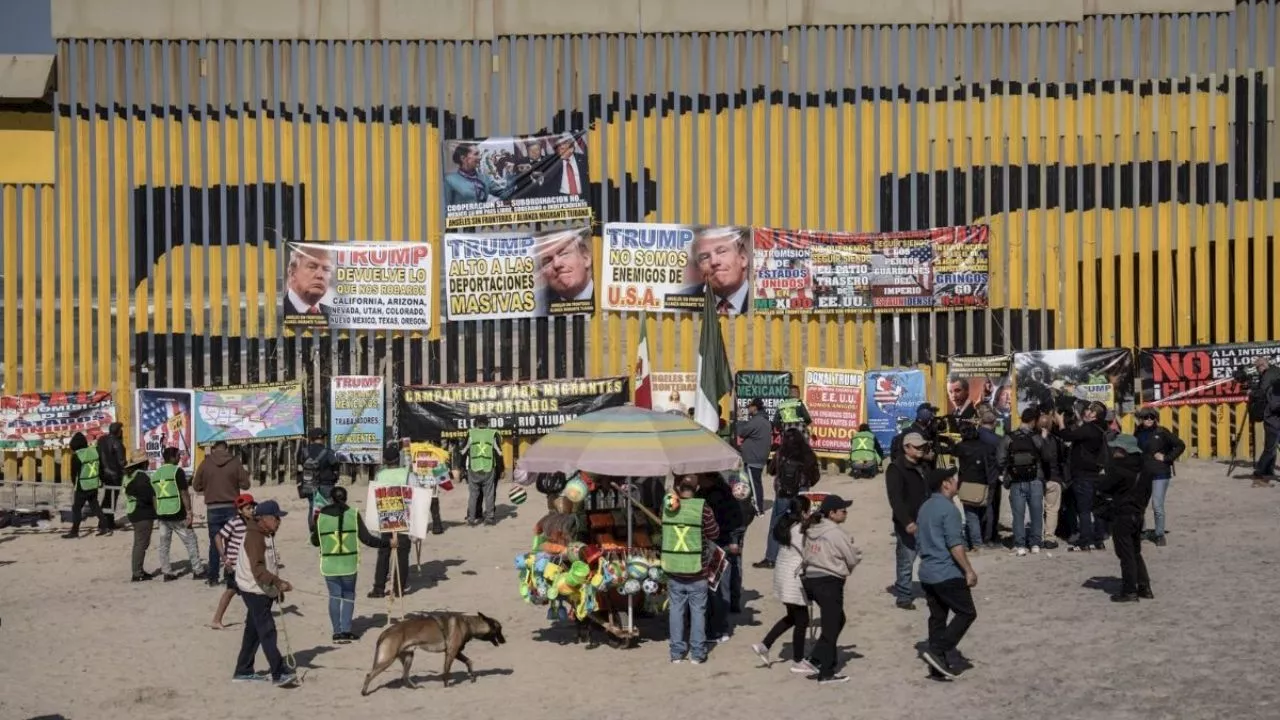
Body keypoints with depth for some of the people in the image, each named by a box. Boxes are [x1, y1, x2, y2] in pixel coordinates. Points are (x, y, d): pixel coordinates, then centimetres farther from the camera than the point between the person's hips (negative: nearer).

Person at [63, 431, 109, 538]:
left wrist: (75, 483, 13)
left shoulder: (76, 456, -17)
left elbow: (74, 472, -7)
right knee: (95, 506, 18)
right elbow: (100, 468, 8)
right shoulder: (94, 451, 0)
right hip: (94, 485, 6)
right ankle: (105, 527, 16)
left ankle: (74, 531, 6)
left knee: (76, 508, 4)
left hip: (82, 487, -6)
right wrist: (100, 480, 21)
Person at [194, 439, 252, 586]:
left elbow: (196, 486, 3)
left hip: (213, 509, 1)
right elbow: (245, 484, -3)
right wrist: (245, 473, 16)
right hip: (231, 507, -1)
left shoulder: (205, 463, -3)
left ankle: (213, 578, 8)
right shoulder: (235, 462, -5)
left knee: (214, 544, 8)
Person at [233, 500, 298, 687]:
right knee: (267, 631, -13)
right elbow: (257, 568, -29)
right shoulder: (254, 537, -18)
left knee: (253, 631, 15)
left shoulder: (267, 535, 14)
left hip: (265, 590, 10)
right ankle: (279, 673, -17)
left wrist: (278, 588, 23)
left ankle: (243, 671, 22)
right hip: (254, 590, -10)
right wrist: (278, 582, -39)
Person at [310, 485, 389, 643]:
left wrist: (314, 528, 26)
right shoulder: (353, 514, -7)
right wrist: (388, 543, 1)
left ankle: (337, 632, 11)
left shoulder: (321, 516, -4)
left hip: (329, 565, 1)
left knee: (334, 597, 11)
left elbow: (315, 541, 7)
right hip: (349, 564, -1)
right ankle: (346, 631, 5)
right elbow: (367, 538, -9)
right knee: (348, 596, 13)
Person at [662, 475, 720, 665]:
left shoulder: (667, 507, -7)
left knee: (676, 609, 13)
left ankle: (677, 652, 16)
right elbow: (714, 534, -6)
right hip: (696, 571, -2)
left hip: (673, 570, 2)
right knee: (698, 610, 10)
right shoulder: (702, 508, -14)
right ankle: (697, 653, 13)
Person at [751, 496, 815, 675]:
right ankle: (798, 662, 12)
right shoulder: (800, 531, -19)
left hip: (782, 572, 9)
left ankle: (764, 645, 19)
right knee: (801, 620, 3)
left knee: (792, 617, 22)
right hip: (794, 577, -9)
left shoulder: (784, 526, 7)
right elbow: (807, 556, -18)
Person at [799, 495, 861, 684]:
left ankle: (817, 660, 19)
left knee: (837, 620, 22)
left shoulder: (811, 530, 8)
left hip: (811, 579, 8)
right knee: (831, 626, 2)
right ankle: (826, 674, 8)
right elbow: (853, 559, -10)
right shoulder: (836, 533, -15)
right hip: (830, 582, -8)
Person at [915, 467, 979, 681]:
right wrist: (969, 570, -15)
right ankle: (936, 651, -8)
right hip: (948, 574, -9)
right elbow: (955, 544, -20)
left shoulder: (924, 508, 13)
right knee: (967, 613, 0)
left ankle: (938, 663, 13)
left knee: (937, 617, 12)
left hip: (927, 573, 9)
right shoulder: (948, 509, -15)